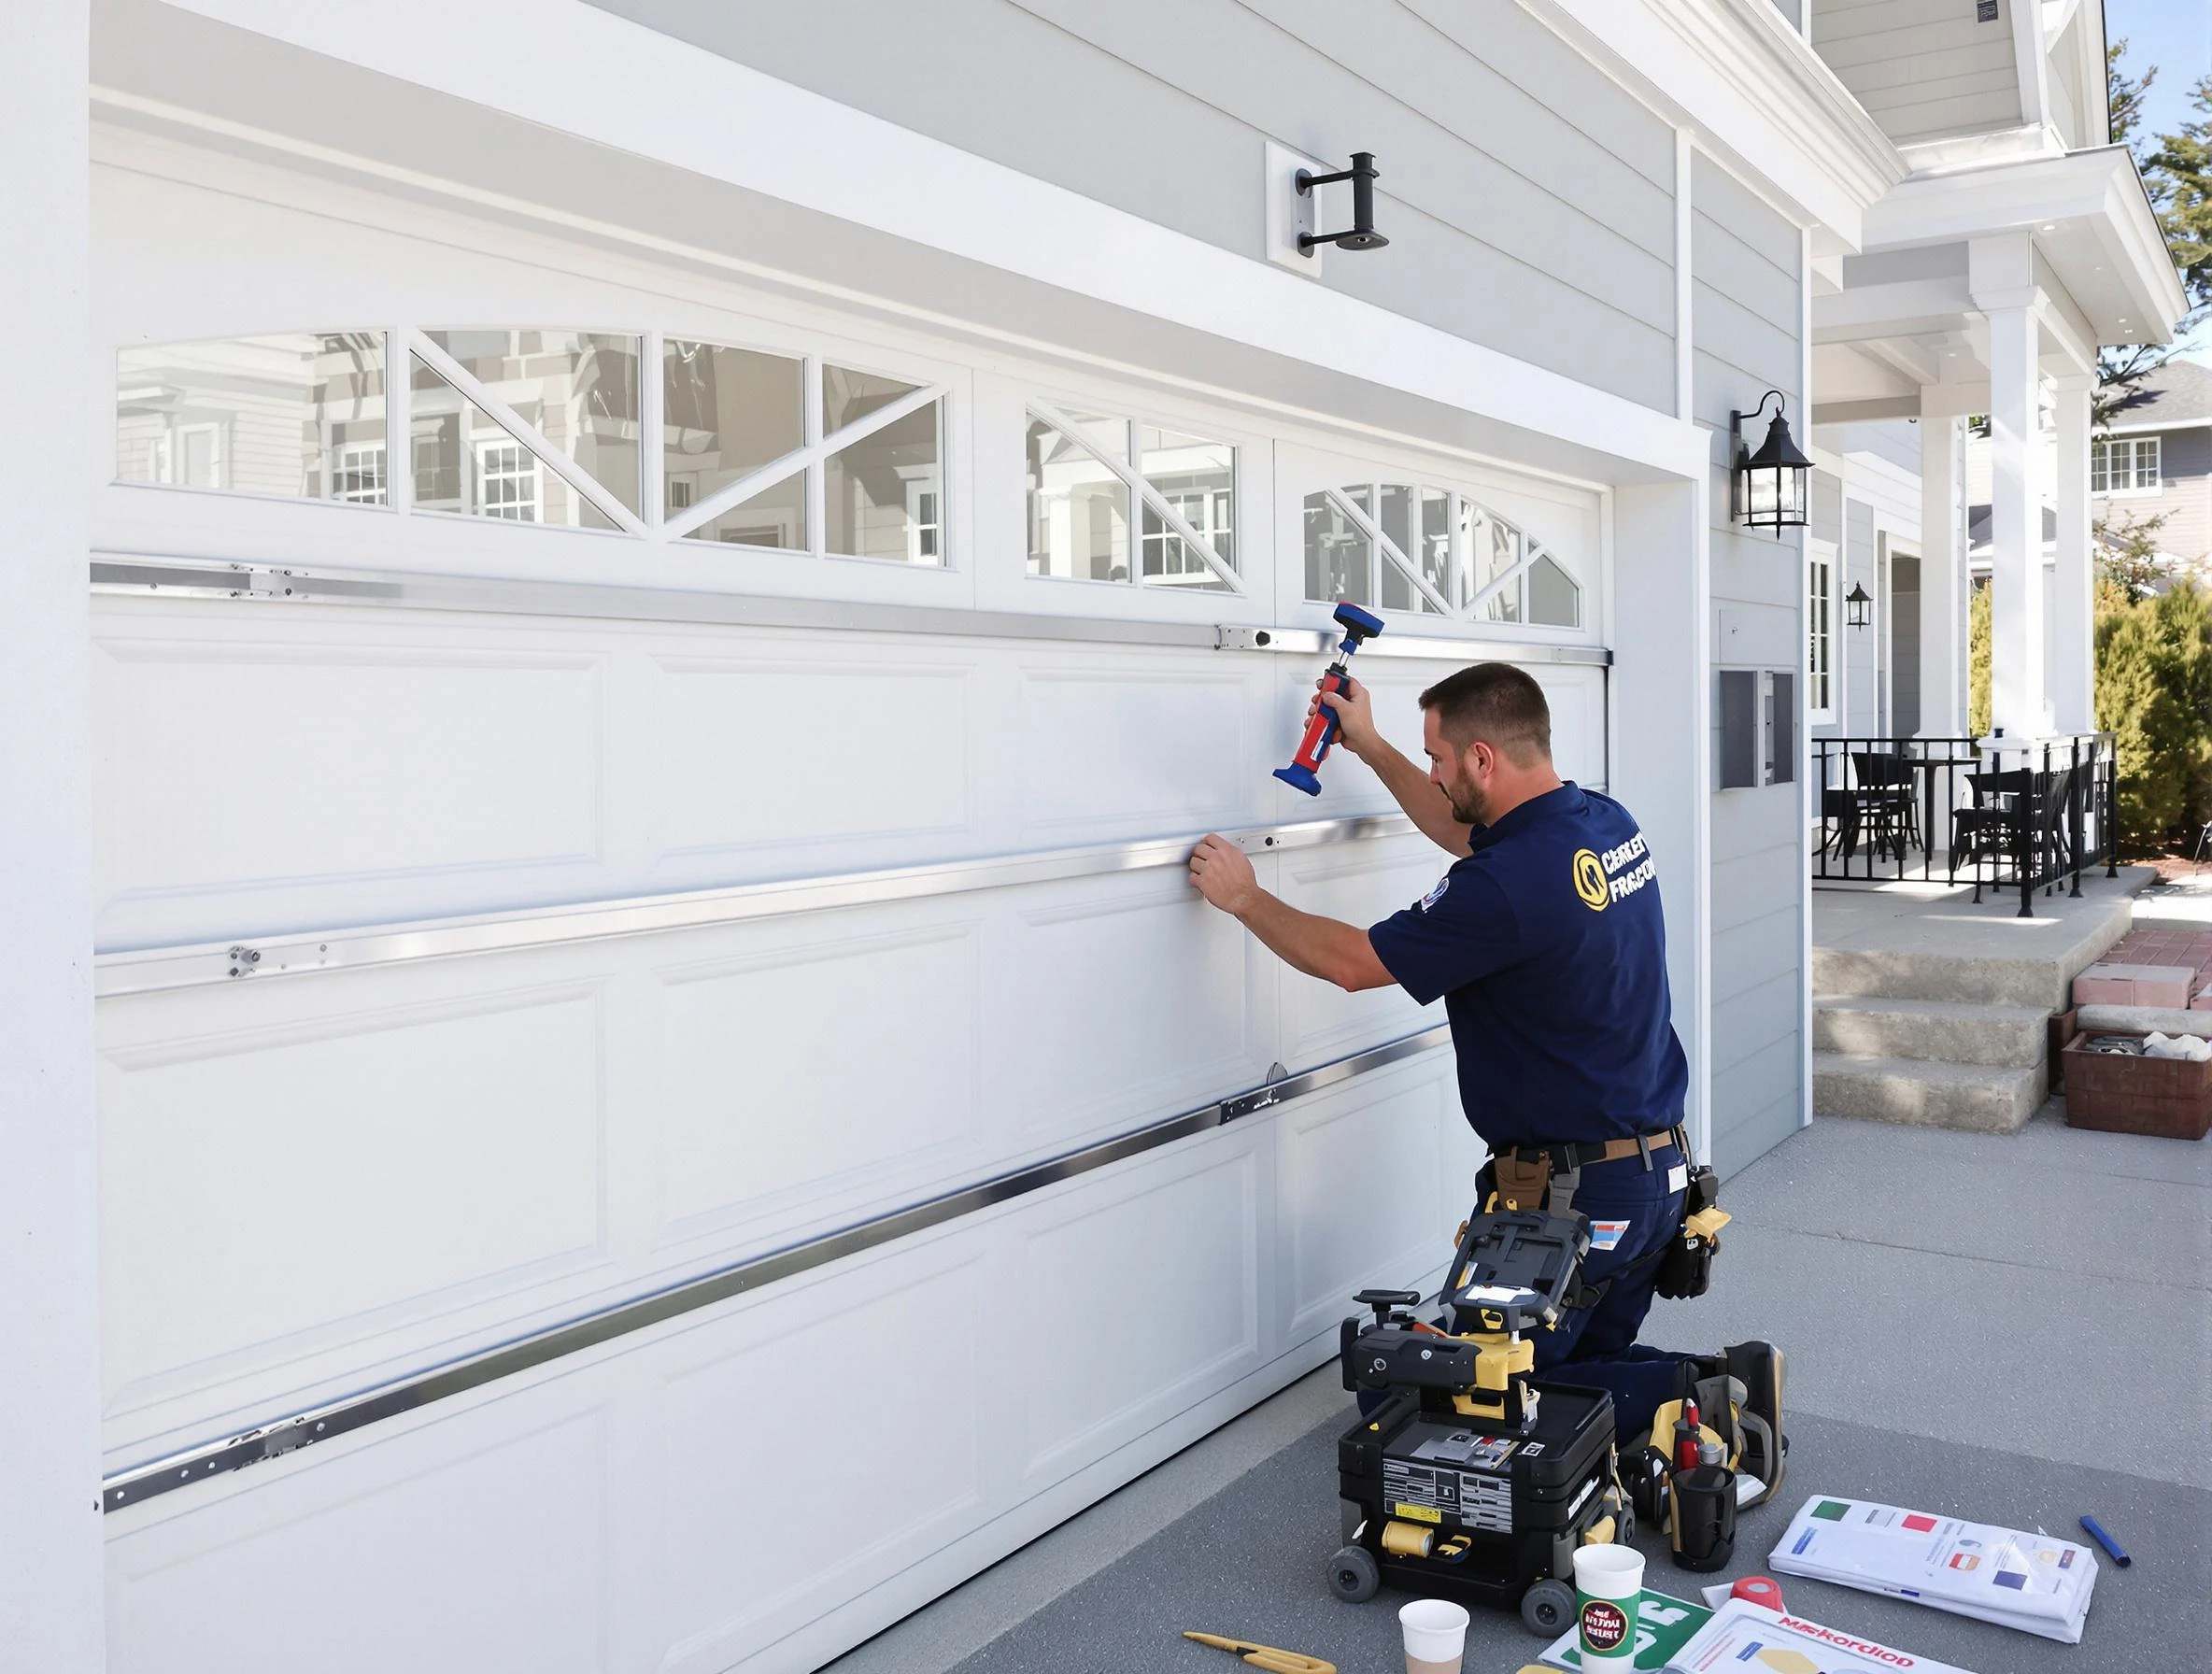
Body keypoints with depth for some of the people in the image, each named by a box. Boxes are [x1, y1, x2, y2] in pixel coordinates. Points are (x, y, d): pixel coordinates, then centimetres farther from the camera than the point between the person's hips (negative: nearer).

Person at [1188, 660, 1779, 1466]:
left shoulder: (1507, 884, -26)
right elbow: (1469, 834, 23)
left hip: (1574, 1192, -9)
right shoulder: (1609, 824, 3)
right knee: (1594, 1364, 23)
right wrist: (1369, 746, 26)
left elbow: (1352, 962, -14)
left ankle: (1687, 1400, -10)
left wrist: (1243, 897, 1)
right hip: (1660, 1166, 9)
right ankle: (1722, 1384, 1)